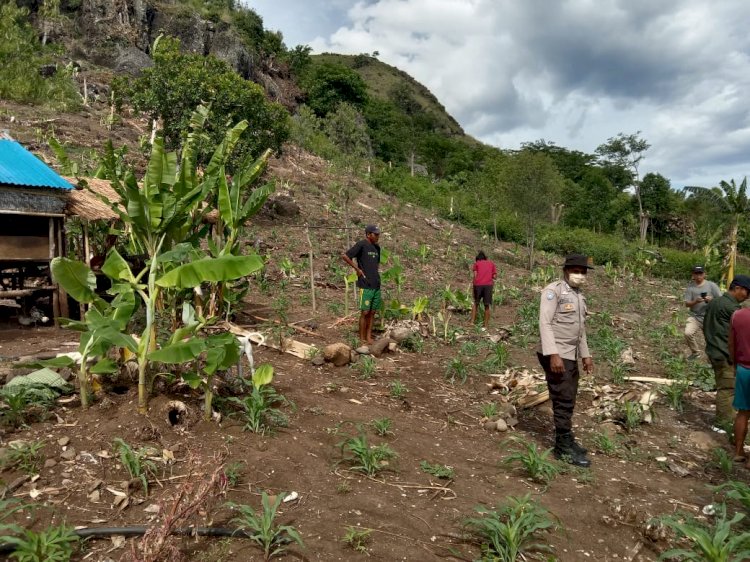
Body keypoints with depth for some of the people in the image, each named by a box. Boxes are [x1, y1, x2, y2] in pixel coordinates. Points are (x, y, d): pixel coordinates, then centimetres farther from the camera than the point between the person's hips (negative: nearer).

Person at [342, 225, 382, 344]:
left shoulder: (377, 247, 12)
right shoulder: (361, 245, -9)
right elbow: (345, 255, -14)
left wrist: (375, 272, 12)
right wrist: (357, 269, -11)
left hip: (376, 285, 7)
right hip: (366, 286, -7)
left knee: (372, 312, 9)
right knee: (365, 312, -2)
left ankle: (369, 337, 17)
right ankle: (362, 339, 7)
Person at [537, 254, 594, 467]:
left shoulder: (579, 296, 16)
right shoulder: (553, 291, -11)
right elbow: (545, 323, -19)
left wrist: (585, 354, 19)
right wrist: (553, 354, -26)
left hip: (571, 355, 9)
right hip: (555, 355, -8)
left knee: (568, 401, 14)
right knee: (563, 400, -5)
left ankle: (565, 441, 25)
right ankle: (565, 446, 5)